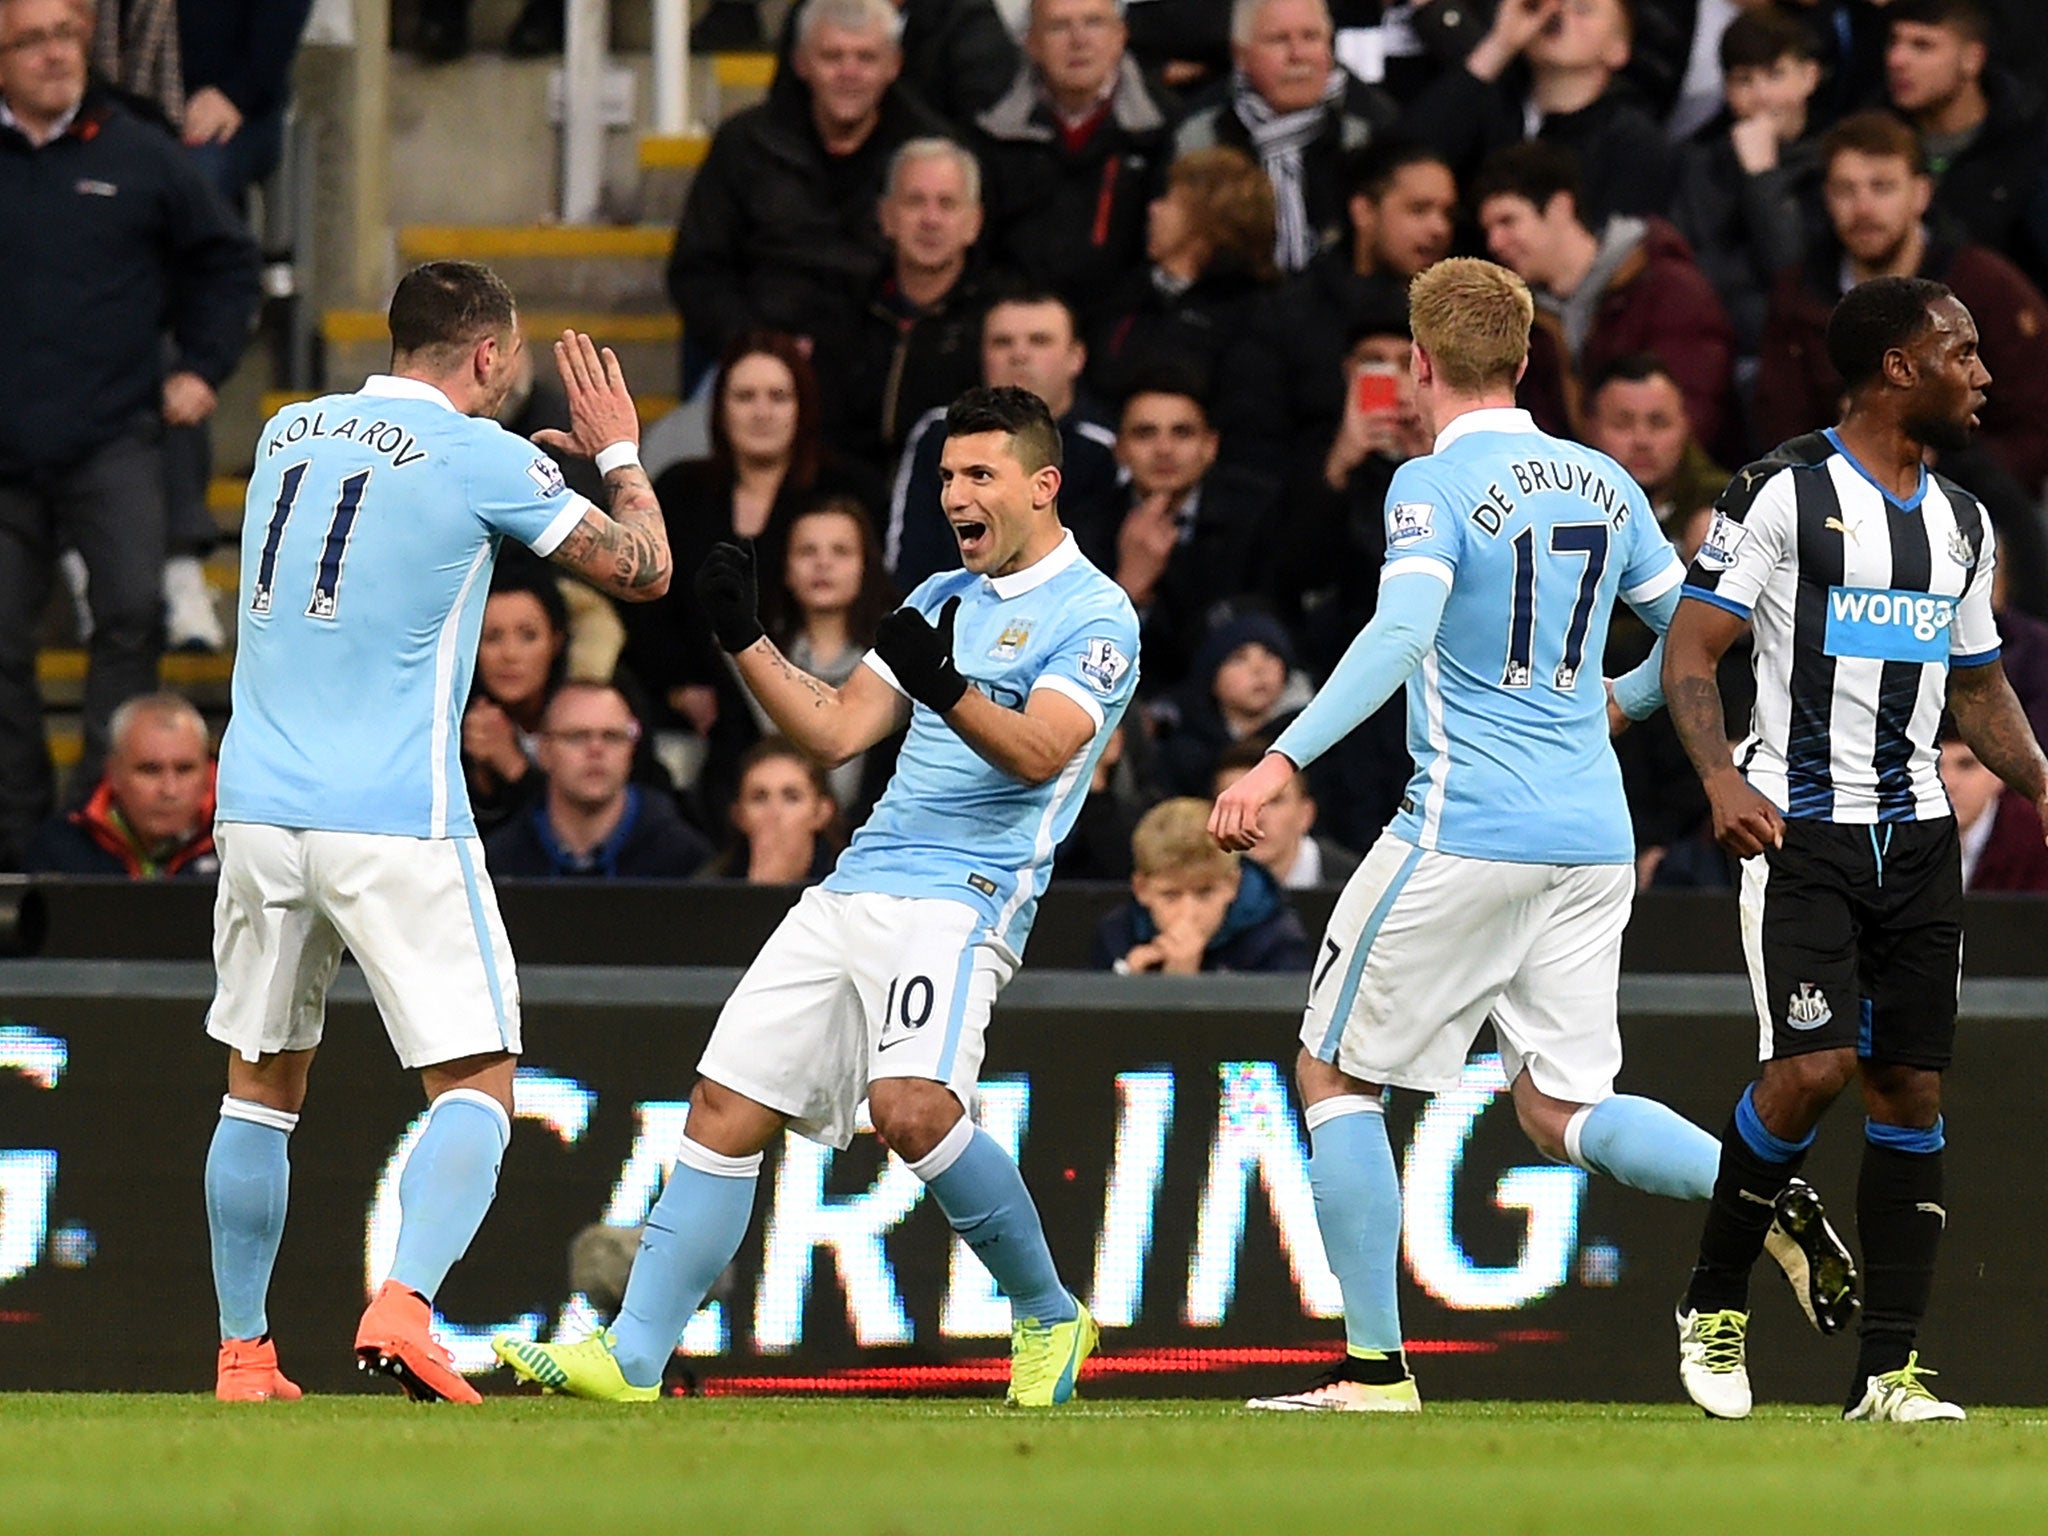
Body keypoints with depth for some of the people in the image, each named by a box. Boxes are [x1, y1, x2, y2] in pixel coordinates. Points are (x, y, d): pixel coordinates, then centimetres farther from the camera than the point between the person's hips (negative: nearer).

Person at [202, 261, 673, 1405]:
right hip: (395, 820, -6)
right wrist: (620, 450, 21)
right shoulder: (482, 459, -5)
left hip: (259, 804, 6)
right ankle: (405, 1308, -23)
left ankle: (242, 1354, 16)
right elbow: (643, 571, 4)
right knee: (477, 1086, -2)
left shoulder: (289, 433, 13)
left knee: (262, 1086, 16)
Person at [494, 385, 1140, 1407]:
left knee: (913, 1106, -28)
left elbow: (1041, 752, -20)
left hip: (962, 896, -8)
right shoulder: (942, 599, 21)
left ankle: (1047, 1317, -7)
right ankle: (631, 1361, 2)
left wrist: (946, 690, -36)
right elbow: (834, 730, 20)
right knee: (727, 1110, 0)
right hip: (854, 890, 8)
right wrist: (744, 640, 8)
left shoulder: (1092, 615, -4)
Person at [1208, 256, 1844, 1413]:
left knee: (1337, 1077, 9)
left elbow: (1402, 632, -25)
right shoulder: (1604, 484, 10)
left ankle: (1376, 1370, 5)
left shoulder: (1437, 487, -9)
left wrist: (1283, 761, -33)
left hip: (1465, 832, -6)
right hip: (1594, 839, 6)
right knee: (1562, 1110, 10)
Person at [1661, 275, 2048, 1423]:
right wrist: (1722, 776, -22)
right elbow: (1690, 648, -7)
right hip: (1797, 823, -6)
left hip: (1915, 832, 6)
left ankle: (1889, 1370, 4)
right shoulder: (1784, 492, -6)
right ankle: (1715, 1304, 4)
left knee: (1912, 1087, 1)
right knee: (1814, 1065, -18)